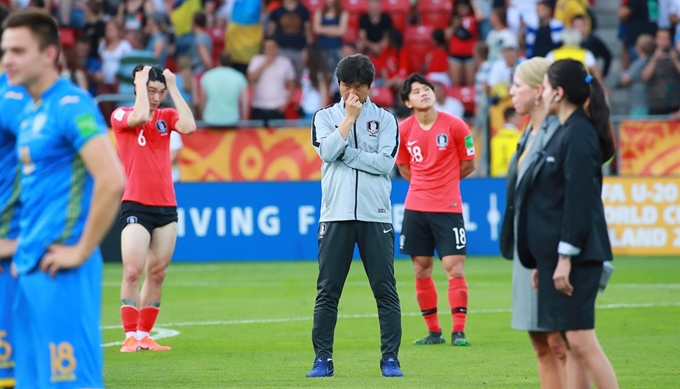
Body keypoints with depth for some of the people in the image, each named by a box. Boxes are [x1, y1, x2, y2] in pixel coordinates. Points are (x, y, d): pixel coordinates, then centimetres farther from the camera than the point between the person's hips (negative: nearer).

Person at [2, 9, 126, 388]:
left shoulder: (71, 106, -12)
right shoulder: (30, 112, 15)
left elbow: (112, 182, -22)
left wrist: (82, 251, -17)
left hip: (59, 272, -9)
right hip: (32, 269, 9)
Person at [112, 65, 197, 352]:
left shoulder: (166, 116, 10)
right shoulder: (121, 115, -1)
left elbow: (189, 126, -10)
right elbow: (141, 116, -23)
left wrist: (173, 87, -4)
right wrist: (141, 83, -10)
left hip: (166, 207, 4)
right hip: (136, 206, -4)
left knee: (157, 274, 5)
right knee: (132, 272, -12)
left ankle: (144, 334, 10)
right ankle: (130, 336, -10)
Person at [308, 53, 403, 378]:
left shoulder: (384, 119, 8)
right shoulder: (325, 117, 9)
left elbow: (386, 162, -6)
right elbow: (327, 151, -9)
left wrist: (345, 153, -8)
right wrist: (350, 117, -7)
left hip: (376, 216, 0)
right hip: (336, 215, 0)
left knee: (385, 290, -2)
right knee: (327, 291, 0)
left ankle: (390, 358, 3)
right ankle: (323, 359, 5)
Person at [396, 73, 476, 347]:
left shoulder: (455, 125, -6)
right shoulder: (404, 130, 2)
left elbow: (468, 165, 5)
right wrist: (425, 184, 10)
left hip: (448, 207, -3)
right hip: (416, 207, 3)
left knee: (454, 267, -7)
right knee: (421, 270, 5)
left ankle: (458, 331, -4)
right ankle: (433, 331, 15)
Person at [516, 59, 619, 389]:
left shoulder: (578, 135, -13)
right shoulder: (565, 132, 16)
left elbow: (579, 201, -19)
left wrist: (565, 258, -20)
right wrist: (544, 261, 19)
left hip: (575, 257, -10)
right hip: (557, 255, 10)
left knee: (581, 341, -10)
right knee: (571, 346, 9)